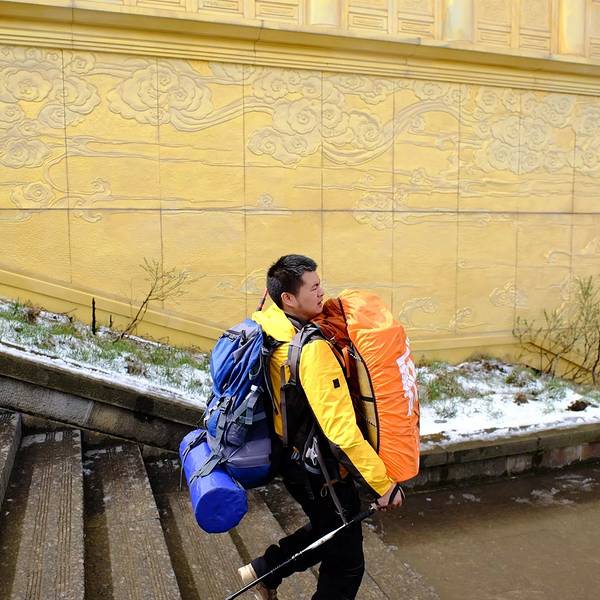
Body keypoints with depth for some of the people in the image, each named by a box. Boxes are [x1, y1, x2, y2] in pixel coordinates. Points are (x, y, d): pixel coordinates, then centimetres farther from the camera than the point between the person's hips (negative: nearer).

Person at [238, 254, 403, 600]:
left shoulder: (271, 328, -6)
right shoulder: (313, 350, -31)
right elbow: (342, 430, -31)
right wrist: (383, 483, -23)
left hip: (293, 458, 9)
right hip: (320, 472, -9)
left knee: (327, 530, 32)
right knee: (346, 564, 13)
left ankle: (264, 571, 39)